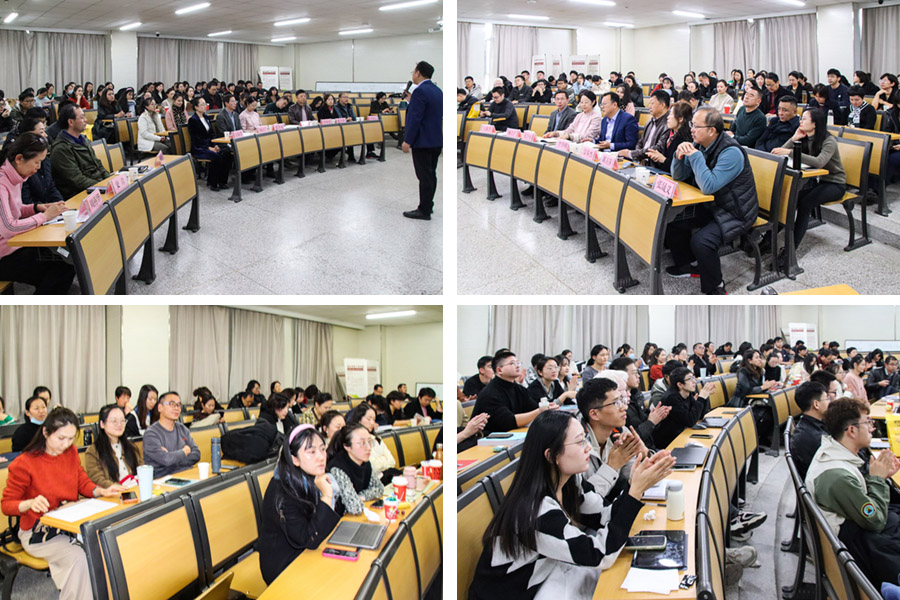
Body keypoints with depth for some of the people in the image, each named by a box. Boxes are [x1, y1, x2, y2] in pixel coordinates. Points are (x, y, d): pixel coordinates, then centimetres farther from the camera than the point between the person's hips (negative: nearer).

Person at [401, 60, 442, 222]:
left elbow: (415, 119, -21)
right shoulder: (437, 90, 11)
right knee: (431, 174, 15)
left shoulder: (420, 91, -17)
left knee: (424, 176, -5)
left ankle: (424, 211, -2)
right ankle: (428, 205, 24)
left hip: (423, 141, -9)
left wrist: (407, 141, -17)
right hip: (436, 140, 9)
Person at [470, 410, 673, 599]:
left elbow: (605, 518, -3)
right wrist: (636, 491, -30)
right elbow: (600, 556, -27)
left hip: (544, 573, 7)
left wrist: (637, 483, -18)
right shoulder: (535, 509, -33)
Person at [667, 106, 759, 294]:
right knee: (673, 220, 2)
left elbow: (708, 186, -33)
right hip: (710, 207, 9)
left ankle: (715, 288, -9)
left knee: (701, 241, -29)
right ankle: (684, 265, 24)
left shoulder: (731, 152, -25)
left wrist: (694, 156, -29)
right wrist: (679, 156, -14)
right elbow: (678, 176, 7)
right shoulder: (702, 146, 1)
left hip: (735, 213, -9)